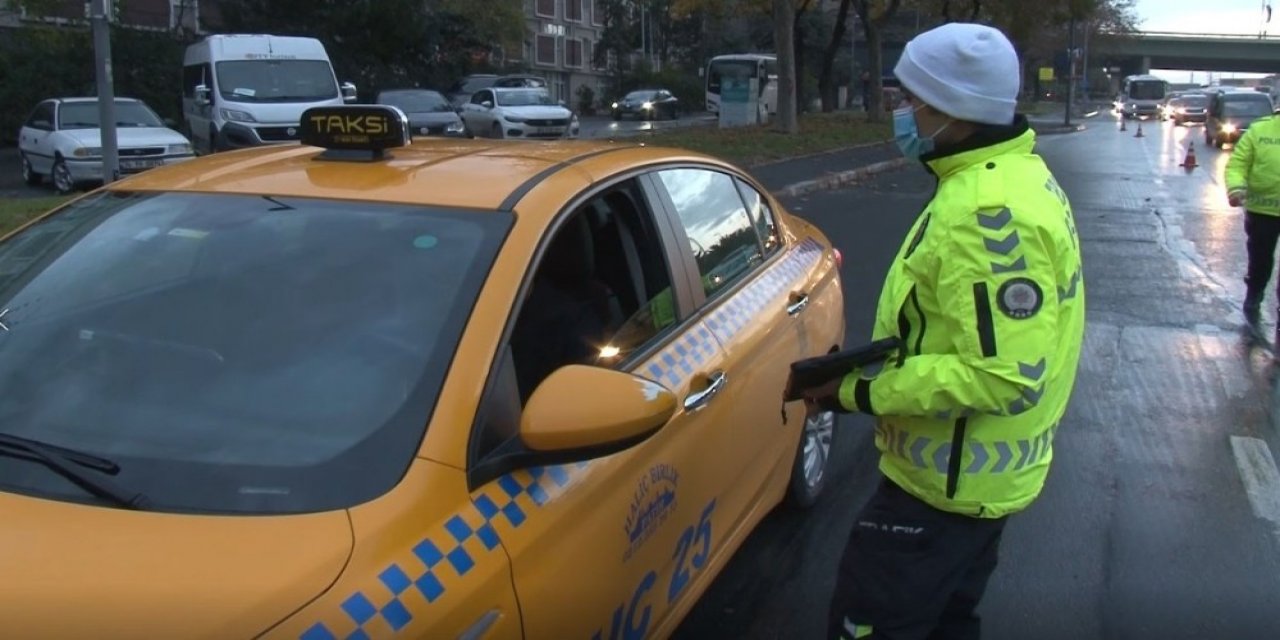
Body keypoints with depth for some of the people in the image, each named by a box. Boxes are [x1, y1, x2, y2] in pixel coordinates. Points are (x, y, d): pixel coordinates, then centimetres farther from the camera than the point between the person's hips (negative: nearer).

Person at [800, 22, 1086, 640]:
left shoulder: (988, 211, -28)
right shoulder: (1013, 175, 6)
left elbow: (1003, 378, -32)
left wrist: (861, 390, -25)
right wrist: (871, 369, 6)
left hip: (948, 477, -10)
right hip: (976, 470, 10)